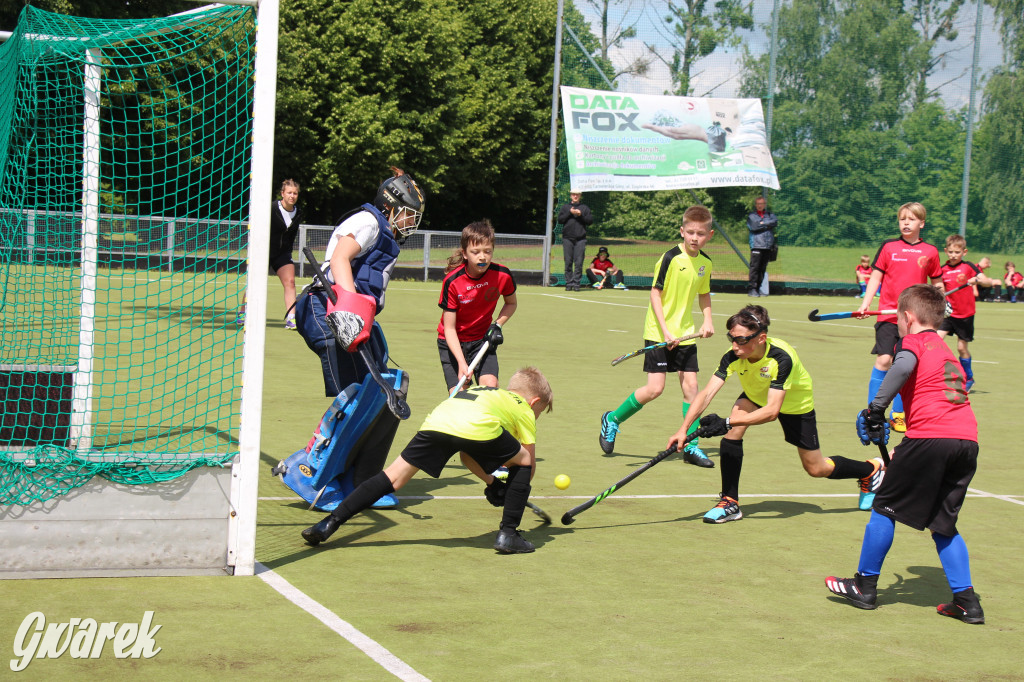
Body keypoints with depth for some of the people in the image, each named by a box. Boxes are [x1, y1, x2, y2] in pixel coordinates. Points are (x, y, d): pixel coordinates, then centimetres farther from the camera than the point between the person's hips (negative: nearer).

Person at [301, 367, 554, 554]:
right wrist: (500, 485, 49)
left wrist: (491, 481, 53)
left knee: (393, 477, 9)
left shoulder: (484, 391, 45)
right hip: (479, 428, -4)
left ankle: (329, 524, 0)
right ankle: (508, 533, 16)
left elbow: (466, 452, 49)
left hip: (435, 421, 4)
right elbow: (529, 465, 31)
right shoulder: (525, 410, 30)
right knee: (523, 462, 21)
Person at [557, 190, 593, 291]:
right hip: (567, 238, 1)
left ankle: (576, 283, -4)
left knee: (579, 262, -6)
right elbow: (560, 220, 2)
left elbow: (590, 221, 4)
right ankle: (569, 283, 2)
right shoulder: (565, 207, 14)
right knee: (568, 262, -1)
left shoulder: (585, 208, 13)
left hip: (580, 239, -1)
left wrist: (581, 215, -9)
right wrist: (569, 213, -8)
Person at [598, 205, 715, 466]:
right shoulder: (671, 258, -14)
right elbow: (655, 293, -12)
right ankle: (612, 420, 13)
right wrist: (665, 331, -18)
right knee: (655, 388, -9)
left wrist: (707, 320, 6)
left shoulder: (706, 263, 5)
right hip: (659, 332, -5)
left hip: (686, 334, 5)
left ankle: (691, 446, 9)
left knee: (691, 386, -1)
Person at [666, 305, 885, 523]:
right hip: (756, 396, 4)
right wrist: (684, 429, -46)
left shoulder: (781, 358, -42)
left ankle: (870, 470, 36)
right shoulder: (733, 357, -30)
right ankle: (730, 503, -16)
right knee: (733, 429, -26)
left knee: (816, 469, 6)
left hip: (796, 404, -4)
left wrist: (726, 423, -53)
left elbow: (772, 411, -46)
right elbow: (706, 393, -33)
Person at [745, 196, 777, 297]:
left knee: (763, 268, 4)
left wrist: (763, 223, -6)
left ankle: (758, 288, 9)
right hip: (756, 245, -3)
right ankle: (751, 288, -13)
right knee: (755, 267, -12)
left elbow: (775, 222, -2)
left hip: (768, 246, 3)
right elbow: (753, 226, -8)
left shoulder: (770, 215, 18)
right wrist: (767, 225, -2)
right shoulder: (751, 216, 10)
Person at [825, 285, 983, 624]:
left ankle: (865, 584, 17)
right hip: (967, 438, 7)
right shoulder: (944, 349, 29)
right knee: (943, 523, 17)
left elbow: (904, 366, -20)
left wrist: (876, 408, -14)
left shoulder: (913, 342, 5)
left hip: (929, 435, -7)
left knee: (884, 508, 9)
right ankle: (966, 600, 10)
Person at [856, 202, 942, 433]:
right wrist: (865, 304, -5)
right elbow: (876, 276, 4)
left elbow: (937, 283, 15)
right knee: (883, 360, -11)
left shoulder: (930, 252, 5)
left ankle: (898, 414, 14)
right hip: (888, 316, -1)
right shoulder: (888, 247, 3)